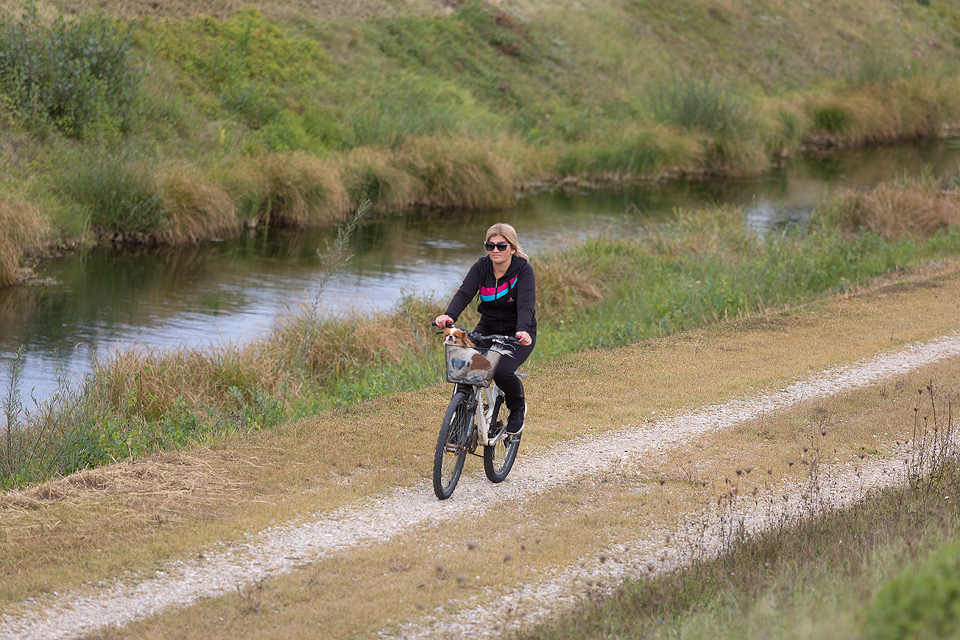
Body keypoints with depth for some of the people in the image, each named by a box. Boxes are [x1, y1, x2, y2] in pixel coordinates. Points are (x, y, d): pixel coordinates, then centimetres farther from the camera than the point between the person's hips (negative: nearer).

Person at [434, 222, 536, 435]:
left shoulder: (523, 270, -17)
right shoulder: (481, 267, -7)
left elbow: (526, 304, -30)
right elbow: (464, 293, -22)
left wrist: (522, 330, -51)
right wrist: (449, 316, -43)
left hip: (518, 334, -4)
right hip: (488, 329, 4)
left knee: (502, 371, -29)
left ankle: (518, 408, 5)